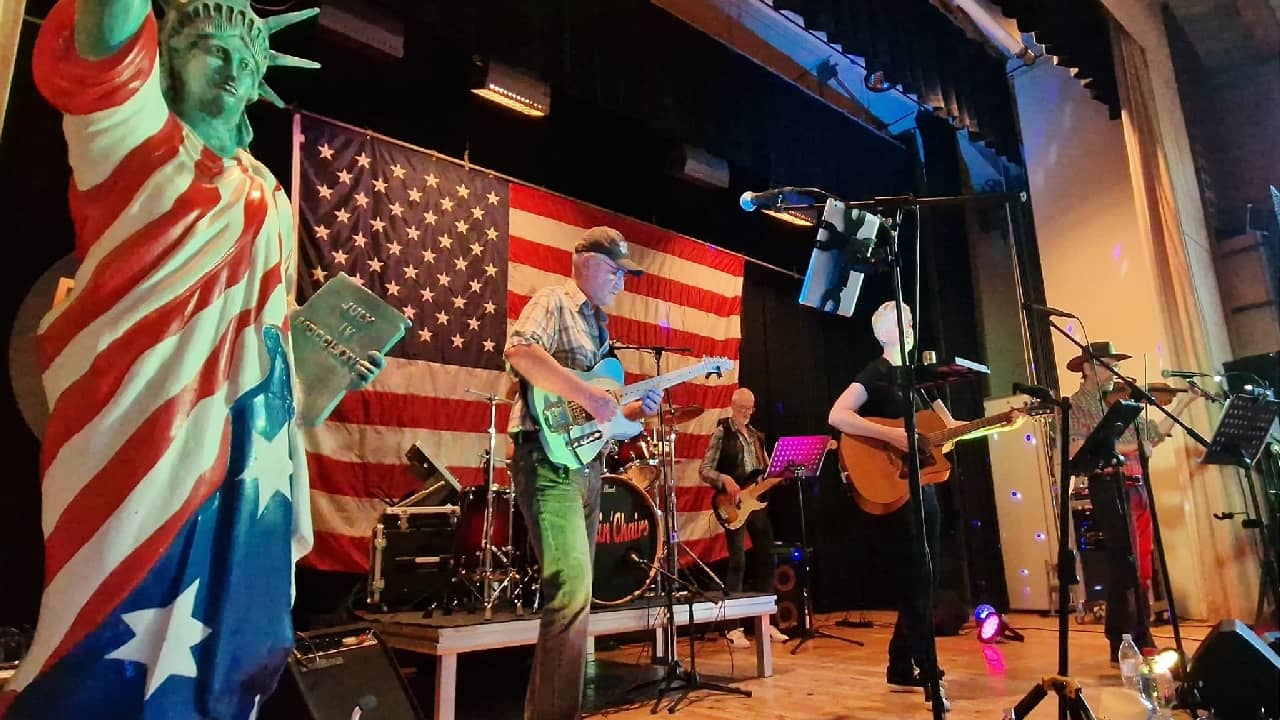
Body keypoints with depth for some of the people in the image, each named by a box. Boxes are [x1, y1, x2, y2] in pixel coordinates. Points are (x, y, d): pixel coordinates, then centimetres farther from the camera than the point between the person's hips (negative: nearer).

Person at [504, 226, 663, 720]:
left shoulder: (597, 325, 22)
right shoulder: (553, 302, -3)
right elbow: (519, 351, -25)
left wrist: (633, 410, 8)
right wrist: (586, 392, -25)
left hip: (585, 465, 10)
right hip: (549, 461, -9)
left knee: (576, 590, 13)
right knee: (572, 589, -17)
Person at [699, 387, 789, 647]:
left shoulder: (756, 436, 16)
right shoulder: (721, 433, -4)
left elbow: (767, 470, 18)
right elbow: (704, 470, -10)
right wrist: (725, 480, -26)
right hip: (734, 504, -7)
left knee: (766, 559, 8)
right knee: (738, 561, -8)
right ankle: (733, 628, -1)